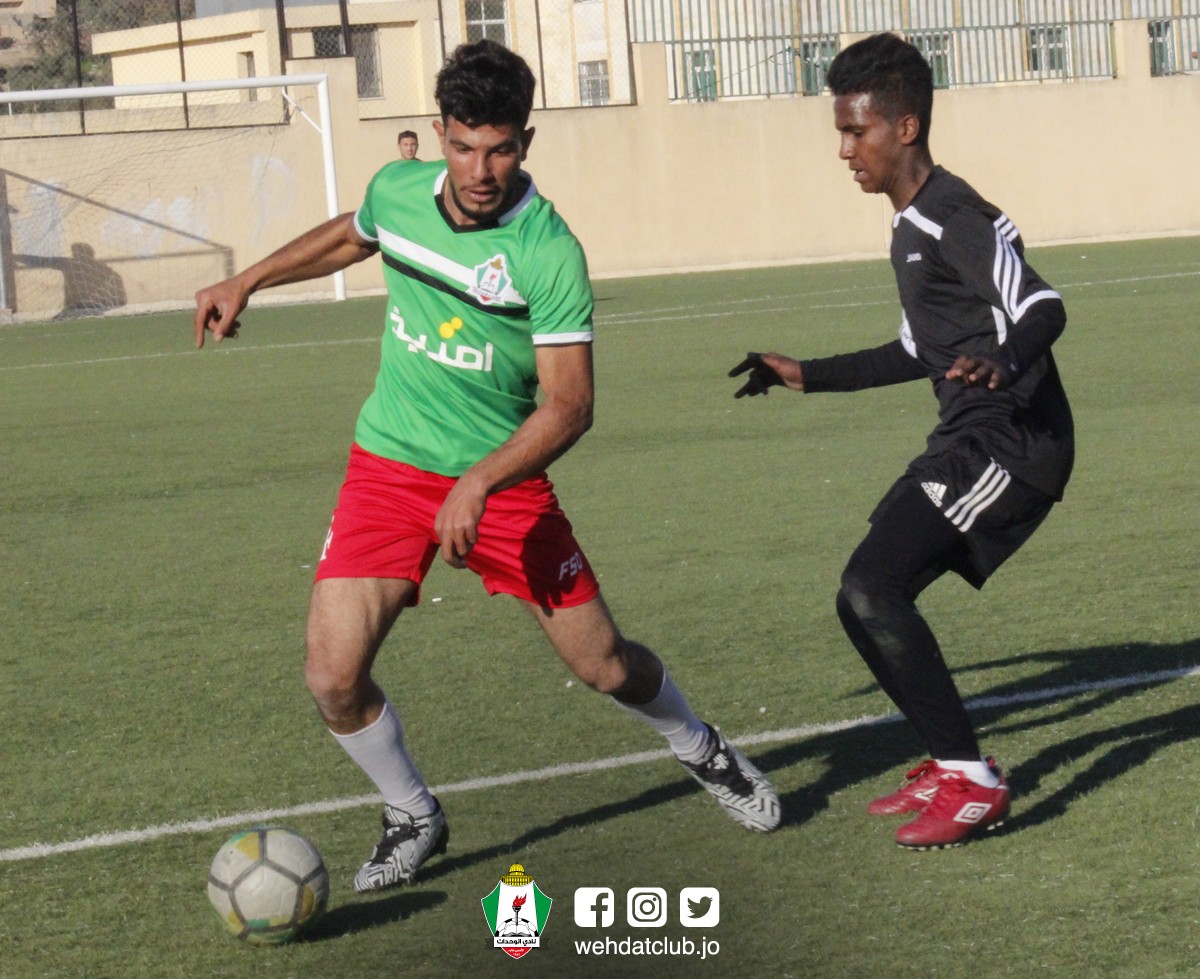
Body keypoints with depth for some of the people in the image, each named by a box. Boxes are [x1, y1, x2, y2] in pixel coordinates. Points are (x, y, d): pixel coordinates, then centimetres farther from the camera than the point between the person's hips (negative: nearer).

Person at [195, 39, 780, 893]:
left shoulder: (549, 252, -21)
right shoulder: (397, 191, -6)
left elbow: (569, 405, -23)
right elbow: (351, 237, 20)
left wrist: (480, 484, -34)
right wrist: (245, 283, 23)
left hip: (505, 479, -3)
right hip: (388, 468, 3)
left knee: (605, 665, 3)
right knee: (334, 677, -11)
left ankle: (702, 752, 37)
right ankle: (413, 818, 16)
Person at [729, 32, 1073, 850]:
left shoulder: (958, 219, -14)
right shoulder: (912, 229, 18)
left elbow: (1042, 308, -27)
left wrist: (1002, 362, -49)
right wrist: (808, 376, 35)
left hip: (1011, 441, -10)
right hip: (969, 443, 10)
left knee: (871, 590, -19)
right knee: (871, 597, 12)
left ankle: (973, 782, -13)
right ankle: (949, 763, 25)